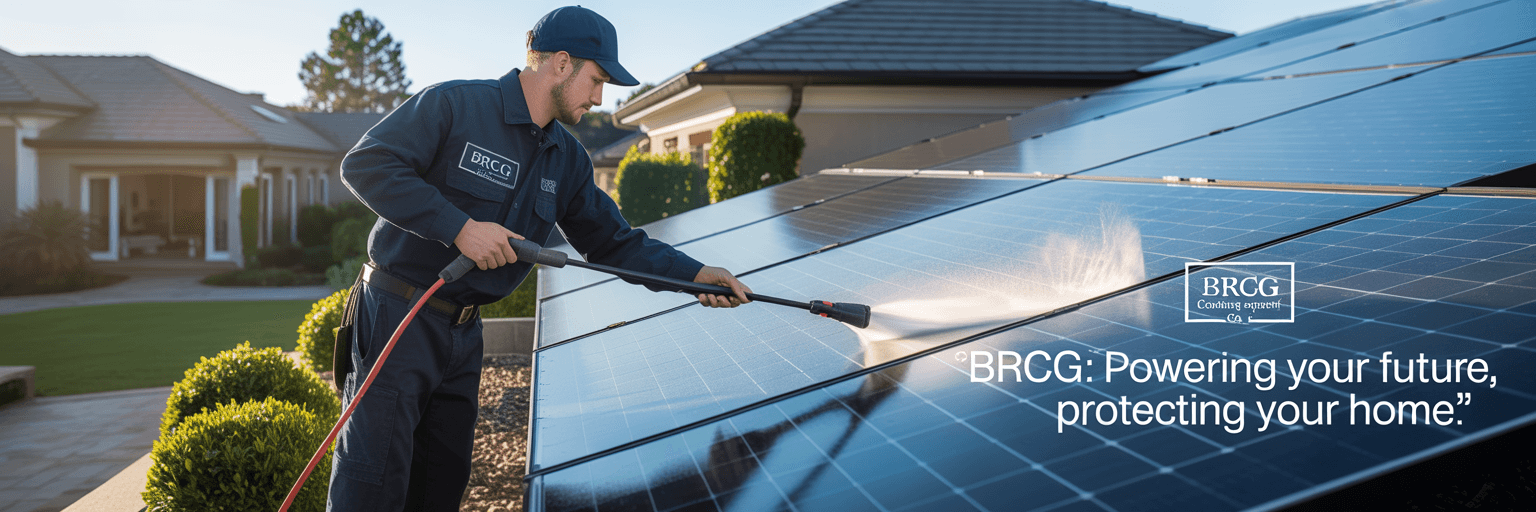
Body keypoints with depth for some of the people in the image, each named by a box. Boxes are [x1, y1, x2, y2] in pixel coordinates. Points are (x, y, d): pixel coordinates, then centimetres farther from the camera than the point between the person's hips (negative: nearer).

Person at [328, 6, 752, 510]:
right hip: (397, 317, -7)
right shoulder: (453, 104, -11)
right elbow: (364, 164, -18)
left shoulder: (567, 160, 10)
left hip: (464, 335, 7)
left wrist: (694, 273, -2)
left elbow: (613, 242, 12)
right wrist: (458, 226, -25)